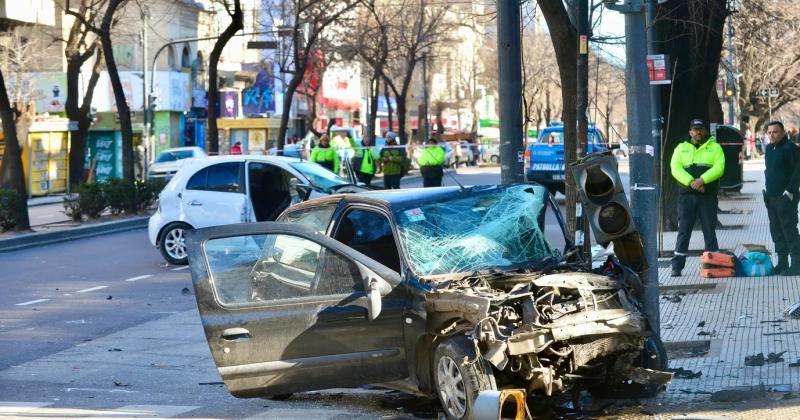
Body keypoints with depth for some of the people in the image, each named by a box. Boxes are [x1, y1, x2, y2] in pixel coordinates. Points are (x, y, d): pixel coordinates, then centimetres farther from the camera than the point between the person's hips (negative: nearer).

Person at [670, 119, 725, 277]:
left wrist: (702, 180, -21)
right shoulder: (681, 148, 12)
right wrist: (691, 181, -18)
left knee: (710, 231, 2)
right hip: (687, 195, 1)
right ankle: (677, 267, 0)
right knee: (683, 231, -1)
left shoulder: (715, 148, 9)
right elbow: (675, 168, -2)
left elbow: (719, 167, -6)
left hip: (708, 196, -1)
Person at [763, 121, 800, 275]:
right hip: (771, 197, 8)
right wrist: (767, 187, 13)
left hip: (786, 197, -8)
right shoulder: (769, 148, 12)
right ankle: (782, 263, 19)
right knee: (776, 231, 12)